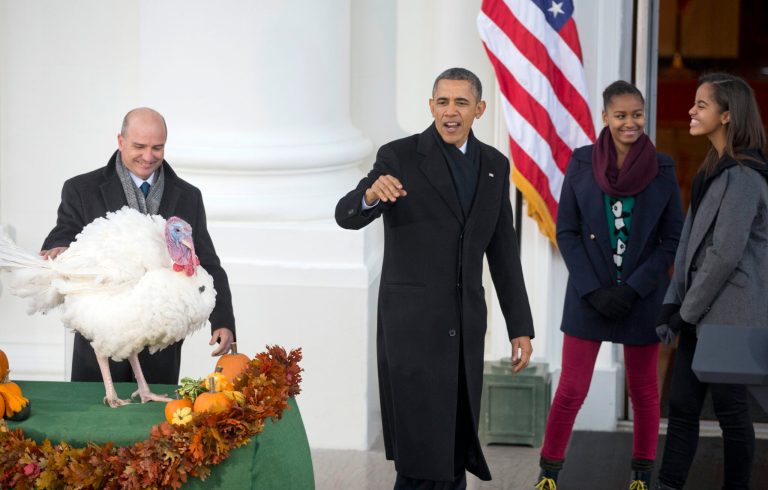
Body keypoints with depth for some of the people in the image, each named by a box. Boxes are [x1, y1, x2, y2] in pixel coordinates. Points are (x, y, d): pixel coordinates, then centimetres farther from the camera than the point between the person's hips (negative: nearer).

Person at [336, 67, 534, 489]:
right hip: (412, 323, -5)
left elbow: (503, 253, 13)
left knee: (458, 448, 10)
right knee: (423, 451, -7)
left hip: (466, 326, 5)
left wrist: (520, 327, 11)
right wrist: (371, 194, -36)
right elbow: (347, 216, -13)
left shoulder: (495, 166, 9)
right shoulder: (400, 157, -5)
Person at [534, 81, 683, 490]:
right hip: (588, 295, 0)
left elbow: (672, 240, -2)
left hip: (642, 298, 0)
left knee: (644, 390, 10)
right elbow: (566, 232, -1)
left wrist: (632, 289, -11)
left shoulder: (662, 169, -3)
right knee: (571, 390, 0)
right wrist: (593, 289, -10)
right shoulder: (582, 162, -3)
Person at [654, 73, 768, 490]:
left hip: (730, 315, -9)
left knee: (731, 409, 2)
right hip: (700, 314, 9)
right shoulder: (712, 170, 13)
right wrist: (672, 302, 7)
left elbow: (726, 254, -19)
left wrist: (687, 312, -12)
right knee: (682, 405, 7)